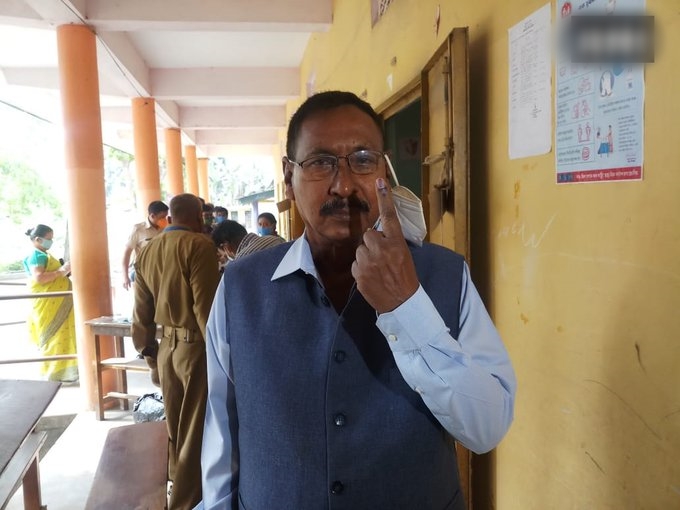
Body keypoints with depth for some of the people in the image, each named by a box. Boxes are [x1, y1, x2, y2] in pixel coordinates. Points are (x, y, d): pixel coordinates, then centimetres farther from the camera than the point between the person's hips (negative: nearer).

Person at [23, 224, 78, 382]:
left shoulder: (43, 255, 17)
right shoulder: (36, 255, -13)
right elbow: (39, 278, -25)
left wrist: (64, 270, 14)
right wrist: (61, 271, -23)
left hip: (56, 303, 10)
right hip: (48, 305, -10)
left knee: (60, 337, 14)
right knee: (54, 338, -7)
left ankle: (59, 372, 22)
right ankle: (53, 375, -1)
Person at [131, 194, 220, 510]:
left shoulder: (147, 251, 7)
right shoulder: (199, 246, -14)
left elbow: (142, 309, 11)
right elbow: (205, 306, -19)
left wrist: (146, 348, 22)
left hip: (167, 346, 7)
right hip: (197, 346, -7)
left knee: (175, 425, 20)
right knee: (194, 430, 4)